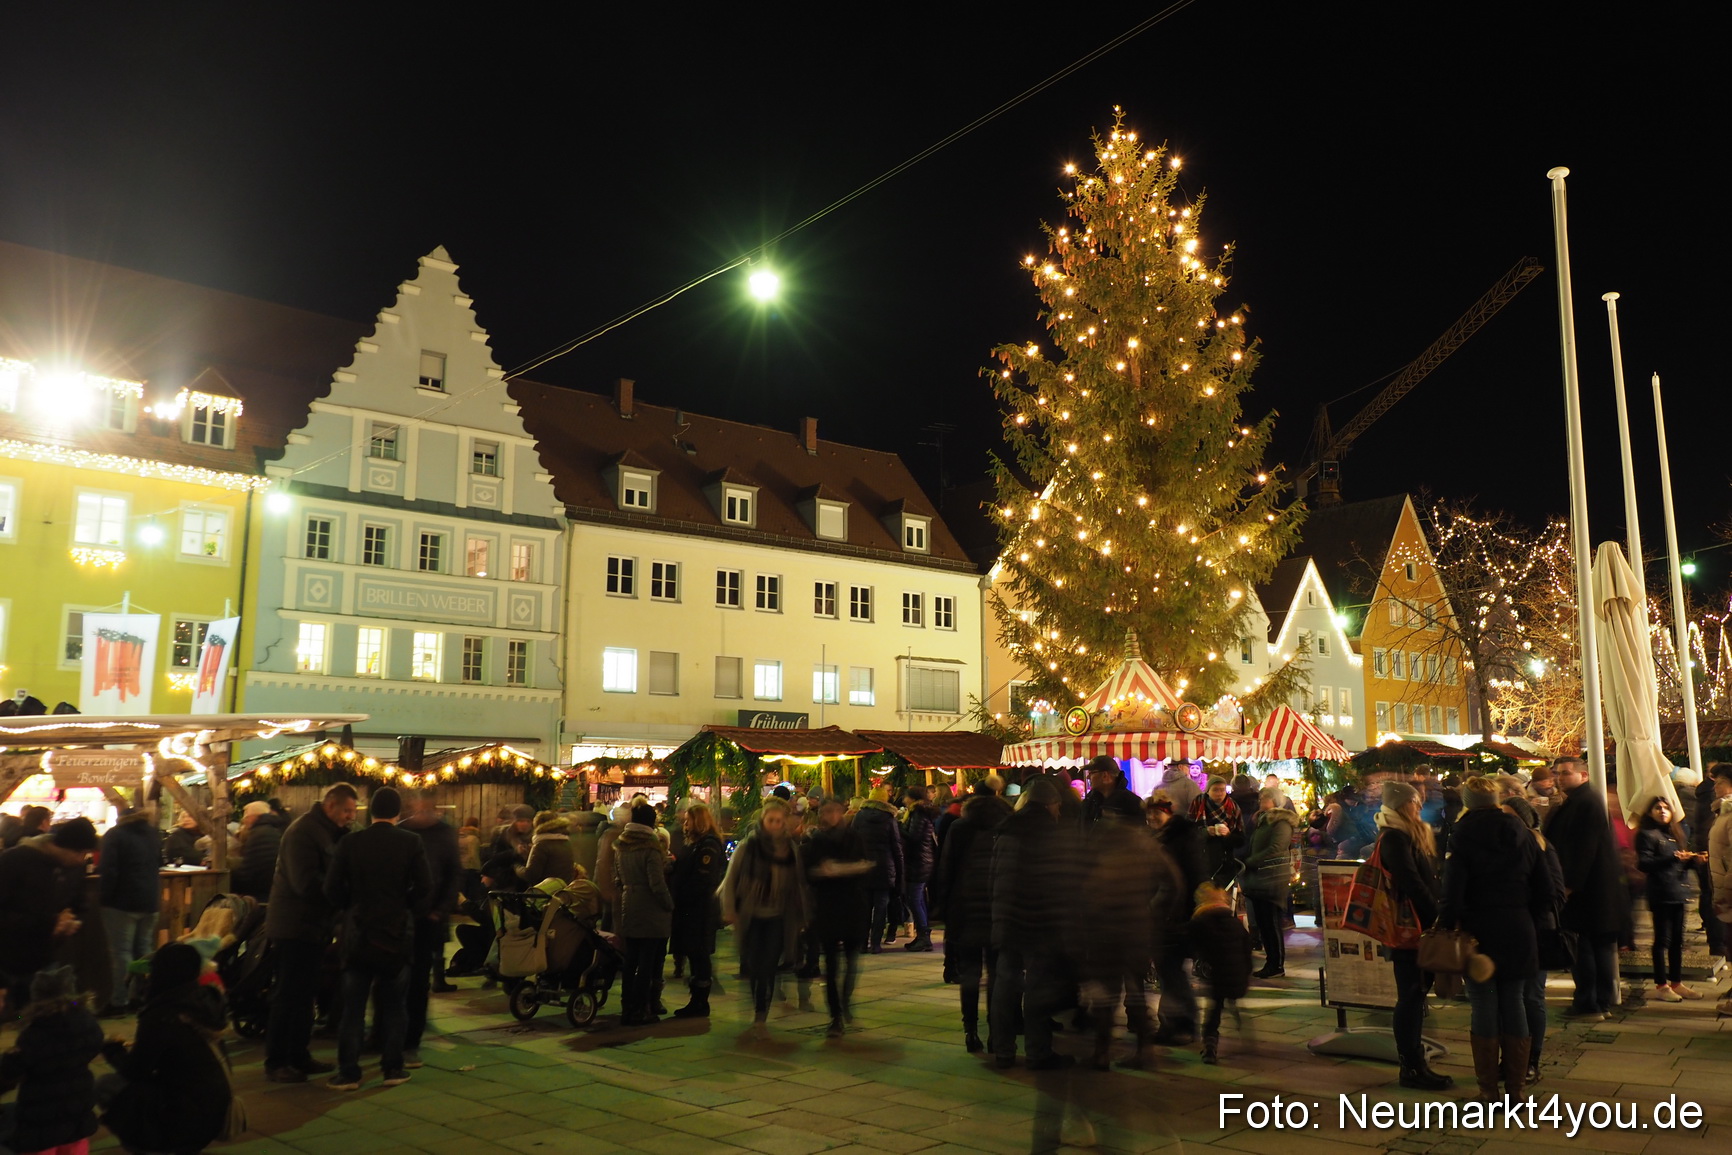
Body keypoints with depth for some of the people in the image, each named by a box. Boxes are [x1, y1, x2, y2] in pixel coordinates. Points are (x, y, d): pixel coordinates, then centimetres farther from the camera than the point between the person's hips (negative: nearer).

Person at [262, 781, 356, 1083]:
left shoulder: (329, 832, 12)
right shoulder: (303, 831, -19)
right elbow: (306, 882, -26)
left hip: (313, 925, 10)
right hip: (295, 925, -10)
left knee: (305, 994, 15)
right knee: (288, 996, -2)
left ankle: (299, 1055, 24)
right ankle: (275, 1062, 7)